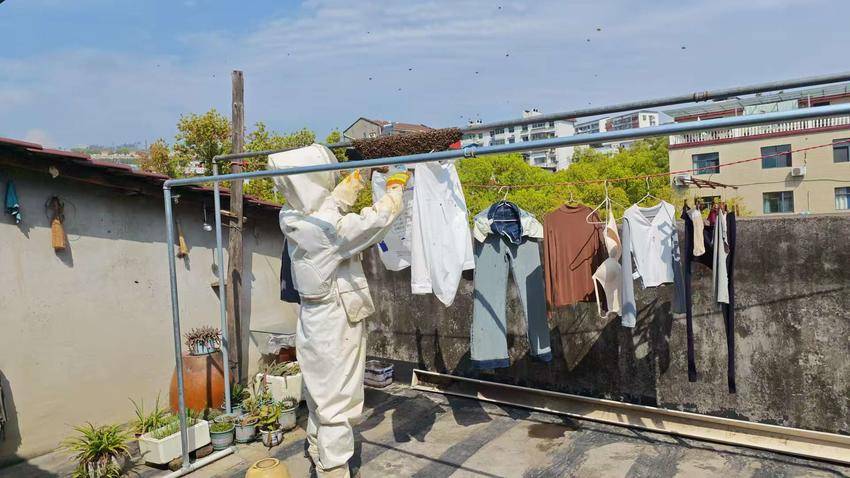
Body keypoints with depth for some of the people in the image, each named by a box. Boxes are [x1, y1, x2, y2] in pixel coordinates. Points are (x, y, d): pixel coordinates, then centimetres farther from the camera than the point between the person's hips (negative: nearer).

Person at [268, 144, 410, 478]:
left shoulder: (292, 217, -3)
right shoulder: (327, 227, -27)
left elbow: (336, 201, 13)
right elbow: (378, 220, -17)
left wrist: (363, 173, 17)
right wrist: (396, 186, 0)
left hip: (314, 320, 9)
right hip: (336, 322, -9)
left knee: (320, 395, 24)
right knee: (337, 404, 3)